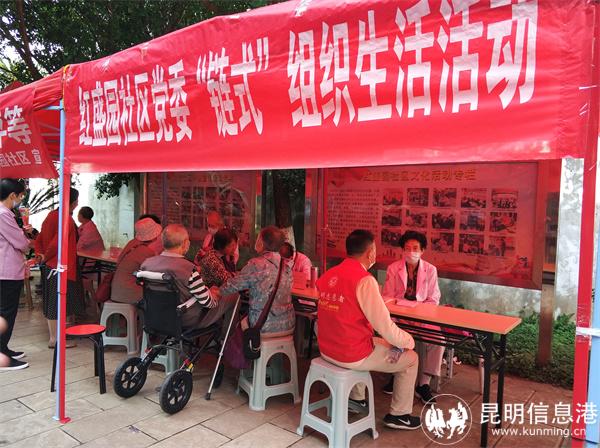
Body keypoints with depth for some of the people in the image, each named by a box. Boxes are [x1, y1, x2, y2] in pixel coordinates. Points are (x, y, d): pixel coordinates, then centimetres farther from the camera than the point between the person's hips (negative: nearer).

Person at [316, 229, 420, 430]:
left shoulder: (329, 275, 1)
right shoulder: (364, 279, -22)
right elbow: (385, 327, -20)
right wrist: (409, 341, 0)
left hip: (327, 349, 8)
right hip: (352, 355, -8)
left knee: (379, 343, 36)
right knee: (411, 359, 13)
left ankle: (356, 398, 43)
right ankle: (399, 415, 27)